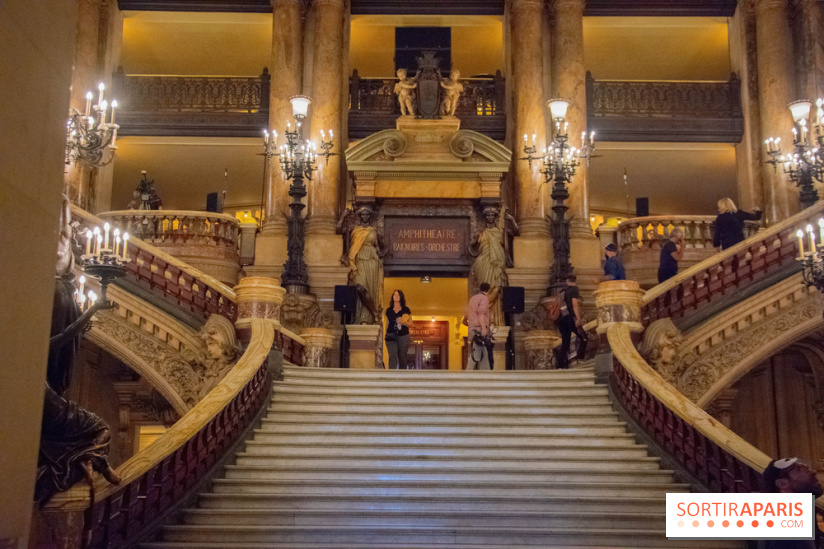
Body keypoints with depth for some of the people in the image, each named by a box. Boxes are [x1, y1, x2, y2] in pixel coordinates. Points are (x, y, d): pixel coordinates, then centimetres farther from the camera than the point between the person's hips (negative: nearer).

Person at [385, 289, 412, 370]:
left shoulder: (406, 310, 9)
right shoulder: (389, 310, 15)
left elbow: (410, 323, 7)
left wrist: (403, 322, -13)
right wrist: (385, 335, 10)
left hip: (403, 336, -1)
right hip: (391, 336, 1)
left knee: (402, 358, 0)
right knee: (392, 358, -11)